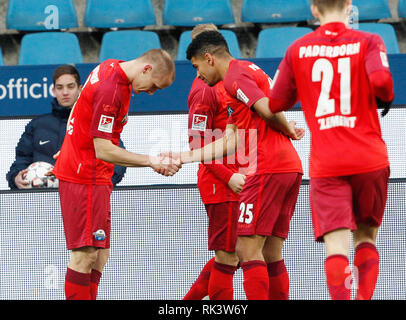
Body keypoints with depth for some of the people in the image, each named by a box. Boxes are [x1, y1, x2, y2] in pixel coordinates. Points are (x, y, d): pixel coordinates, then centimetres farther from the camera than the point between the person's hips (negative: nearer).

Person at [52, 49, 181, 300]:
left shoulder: (112, 68, 8)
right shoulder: (110, 90, -22)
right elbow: (103, 150, -23)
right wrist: (151, 161, -22)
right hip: (85, 176, -10)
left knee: (99, 256, 6)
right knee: (86, 254, -12)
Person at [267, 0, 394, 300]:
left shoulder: (298, 49, 6)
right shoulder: (368, 42, 1)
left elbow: (276, 104, 11)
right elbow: (380, 80, -17)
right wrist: (388, 98, 5)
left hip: (326, 165, 0)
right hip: (370, 159, 0)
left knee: (336, 244, -7)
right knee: (366, 236, 18)